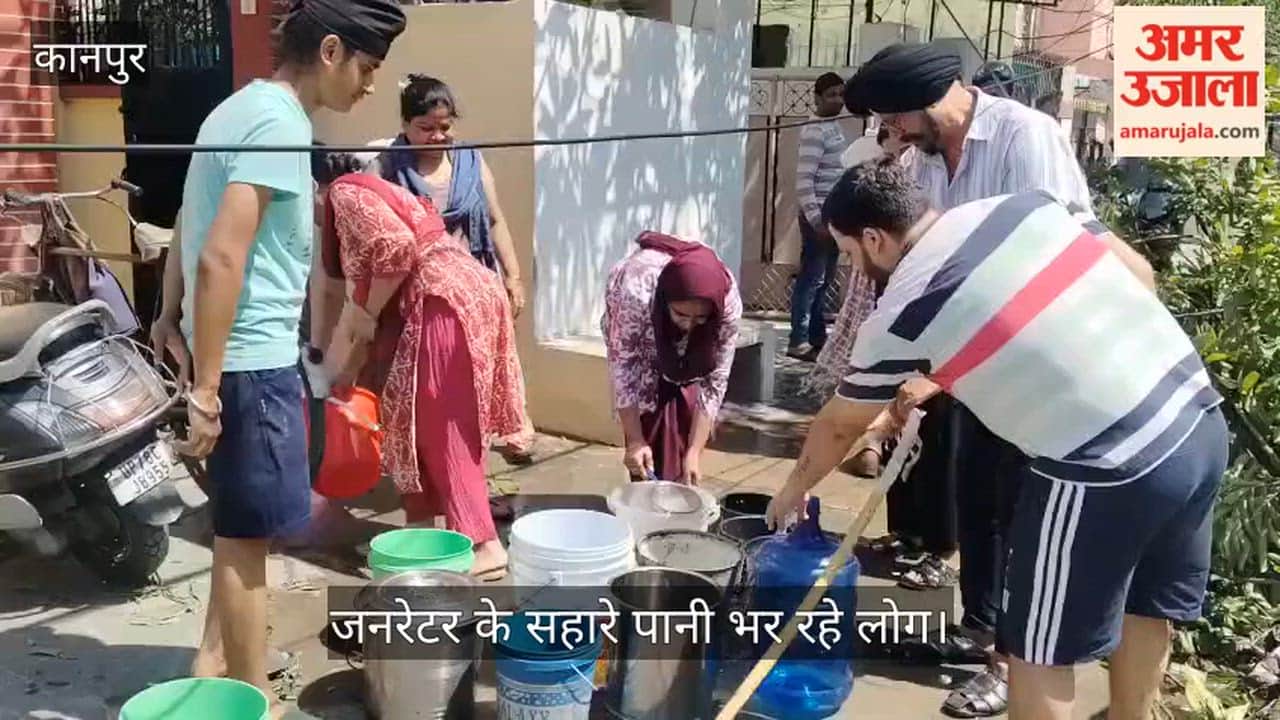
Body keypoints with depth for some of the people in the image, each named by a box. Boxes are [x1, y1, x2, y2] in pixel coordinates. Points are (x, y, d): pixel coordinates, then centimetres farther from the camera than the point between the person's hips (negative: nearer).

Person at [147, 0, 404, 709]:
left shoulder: (239, 107, 12)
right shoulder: (279, 123, -18)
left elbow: (194, 233, 21)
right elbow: (221, 259, -26)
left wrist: (175, 316, 29)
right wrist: (205, 388, -24)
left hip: (237, 350, 10)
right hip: (252, 359, -10)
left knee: (240, 523, 21)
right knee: (247, 532, 3)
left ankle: (215, 656, 36)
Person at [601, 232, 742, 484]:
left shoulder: (728, 304, -37)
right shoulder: (636, 294, -44)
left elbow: (714, 381, -28)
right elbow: (623, 369, -32)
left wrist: (694, 452, -30)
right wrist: (635, 441, -30)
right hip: (639, 339, -1)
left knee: (682, 423, -7)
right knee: (648, 427, -10)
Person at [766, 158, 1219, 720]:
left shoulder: (902, 311, -6)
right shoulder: (1029, 203, 7)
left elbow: (839, 426, 9)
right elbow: (1140, 274, 16)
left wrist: (795, 489, 27)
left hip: (1105, 469, -8)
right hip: (1200, 418, 8)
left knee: (1040, 649, 12)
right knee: (1144, 607, 28)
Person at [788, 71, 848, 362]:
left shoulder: (834, 128, 16)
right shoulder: (815, 131, -13)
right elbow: (803, 180, -20)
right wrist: (816, 219, -22)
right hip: (819, 215, -9)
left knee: (824, 279, 12)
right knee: (811, 278, -7)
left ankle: (817, 337, 20)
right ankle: (799, 341, -2)